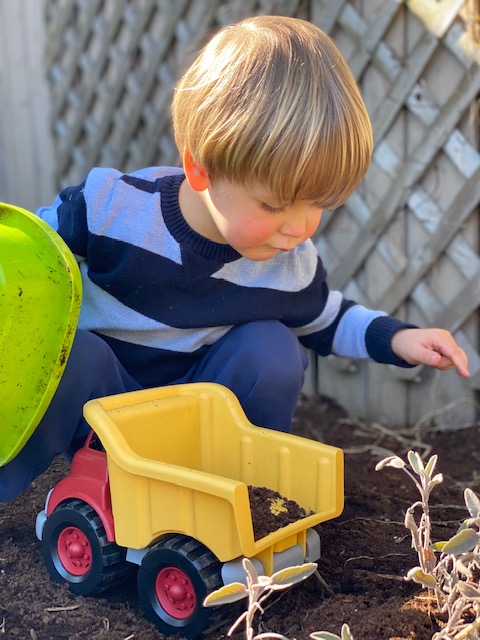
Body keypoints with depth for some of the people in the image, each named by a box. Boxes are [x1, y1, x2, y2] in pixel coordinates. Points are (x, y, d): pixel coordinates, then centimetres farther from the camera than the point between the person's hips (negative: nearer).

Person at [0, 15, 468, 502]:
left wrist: (395, 338, -8)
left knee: (272, 348, -21)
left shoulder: (293, 266, -14)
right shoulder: (111, 205, -25)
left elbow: (327, 320, 8)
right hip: (95, 395, -3)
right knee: (68, 352, -34)